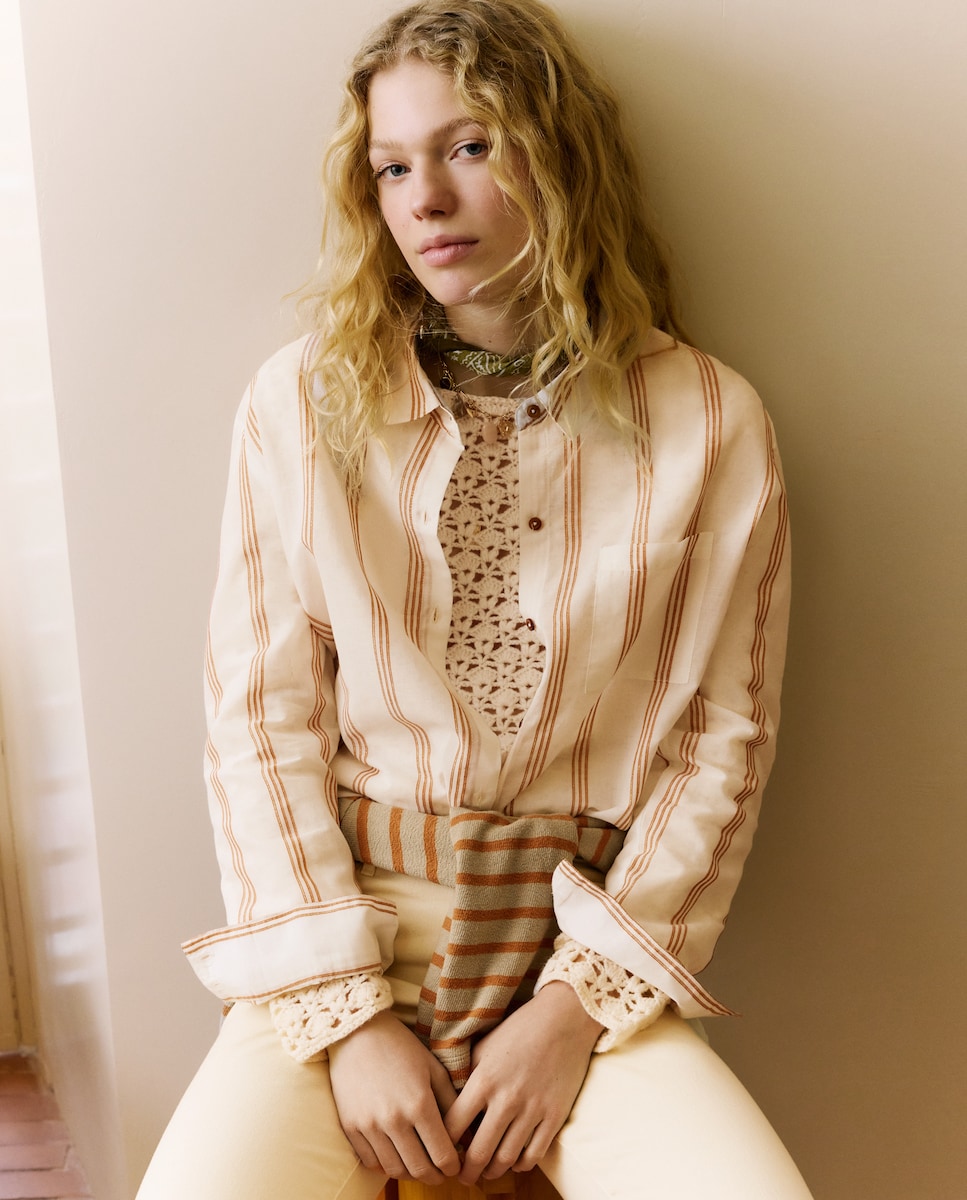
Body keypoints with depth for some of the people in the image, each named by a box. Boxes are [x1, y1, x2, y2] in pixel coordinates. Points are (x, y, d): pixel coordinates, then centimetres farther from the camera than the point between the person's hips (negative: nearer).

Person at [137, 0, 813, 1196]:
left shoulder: (711, 425, -2)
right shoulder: (302, 400, -1)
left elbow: (723, 741, 0)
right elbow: (259, 716, -2)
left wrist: (578, 1007, -7)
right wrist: (346, 1017, -8)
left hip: (592, 943, 0)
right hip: (340, 936, 0)